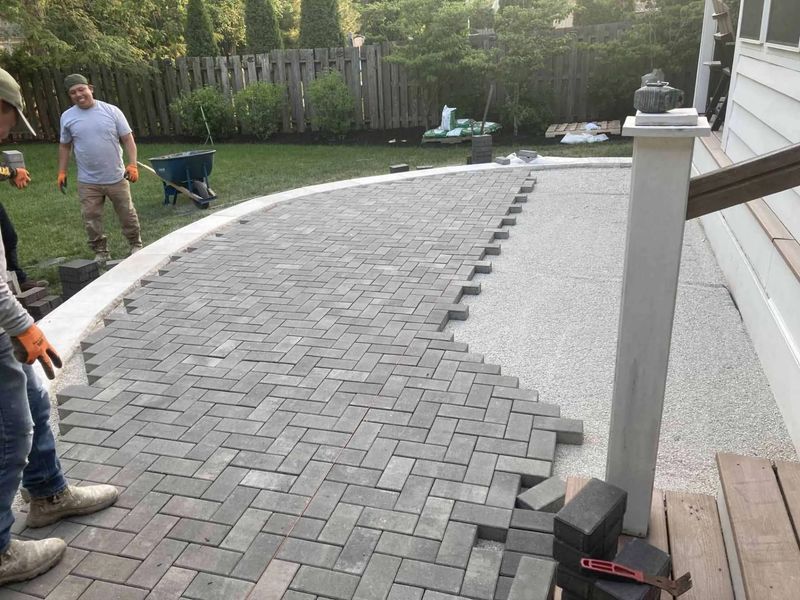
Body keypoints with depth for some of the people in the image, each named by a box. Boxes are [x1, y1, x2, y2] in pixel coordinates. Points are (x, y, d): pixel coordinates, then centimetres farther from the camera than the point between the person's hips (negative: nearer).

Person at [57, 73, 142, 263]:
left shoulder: (111, 110, -5)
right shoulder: (67, 117, 2)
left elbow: (127, 139, -3)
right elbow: (65, 146, 12)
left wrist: (132, 164, -13)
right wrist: (62, 171, 7)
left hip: (116, 178, -2)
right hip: (87, 182, 2)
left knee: (127, 214, 10)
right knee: (91, 220, 5)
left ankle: (136, 245, 28)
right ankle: (100, 252, 20)